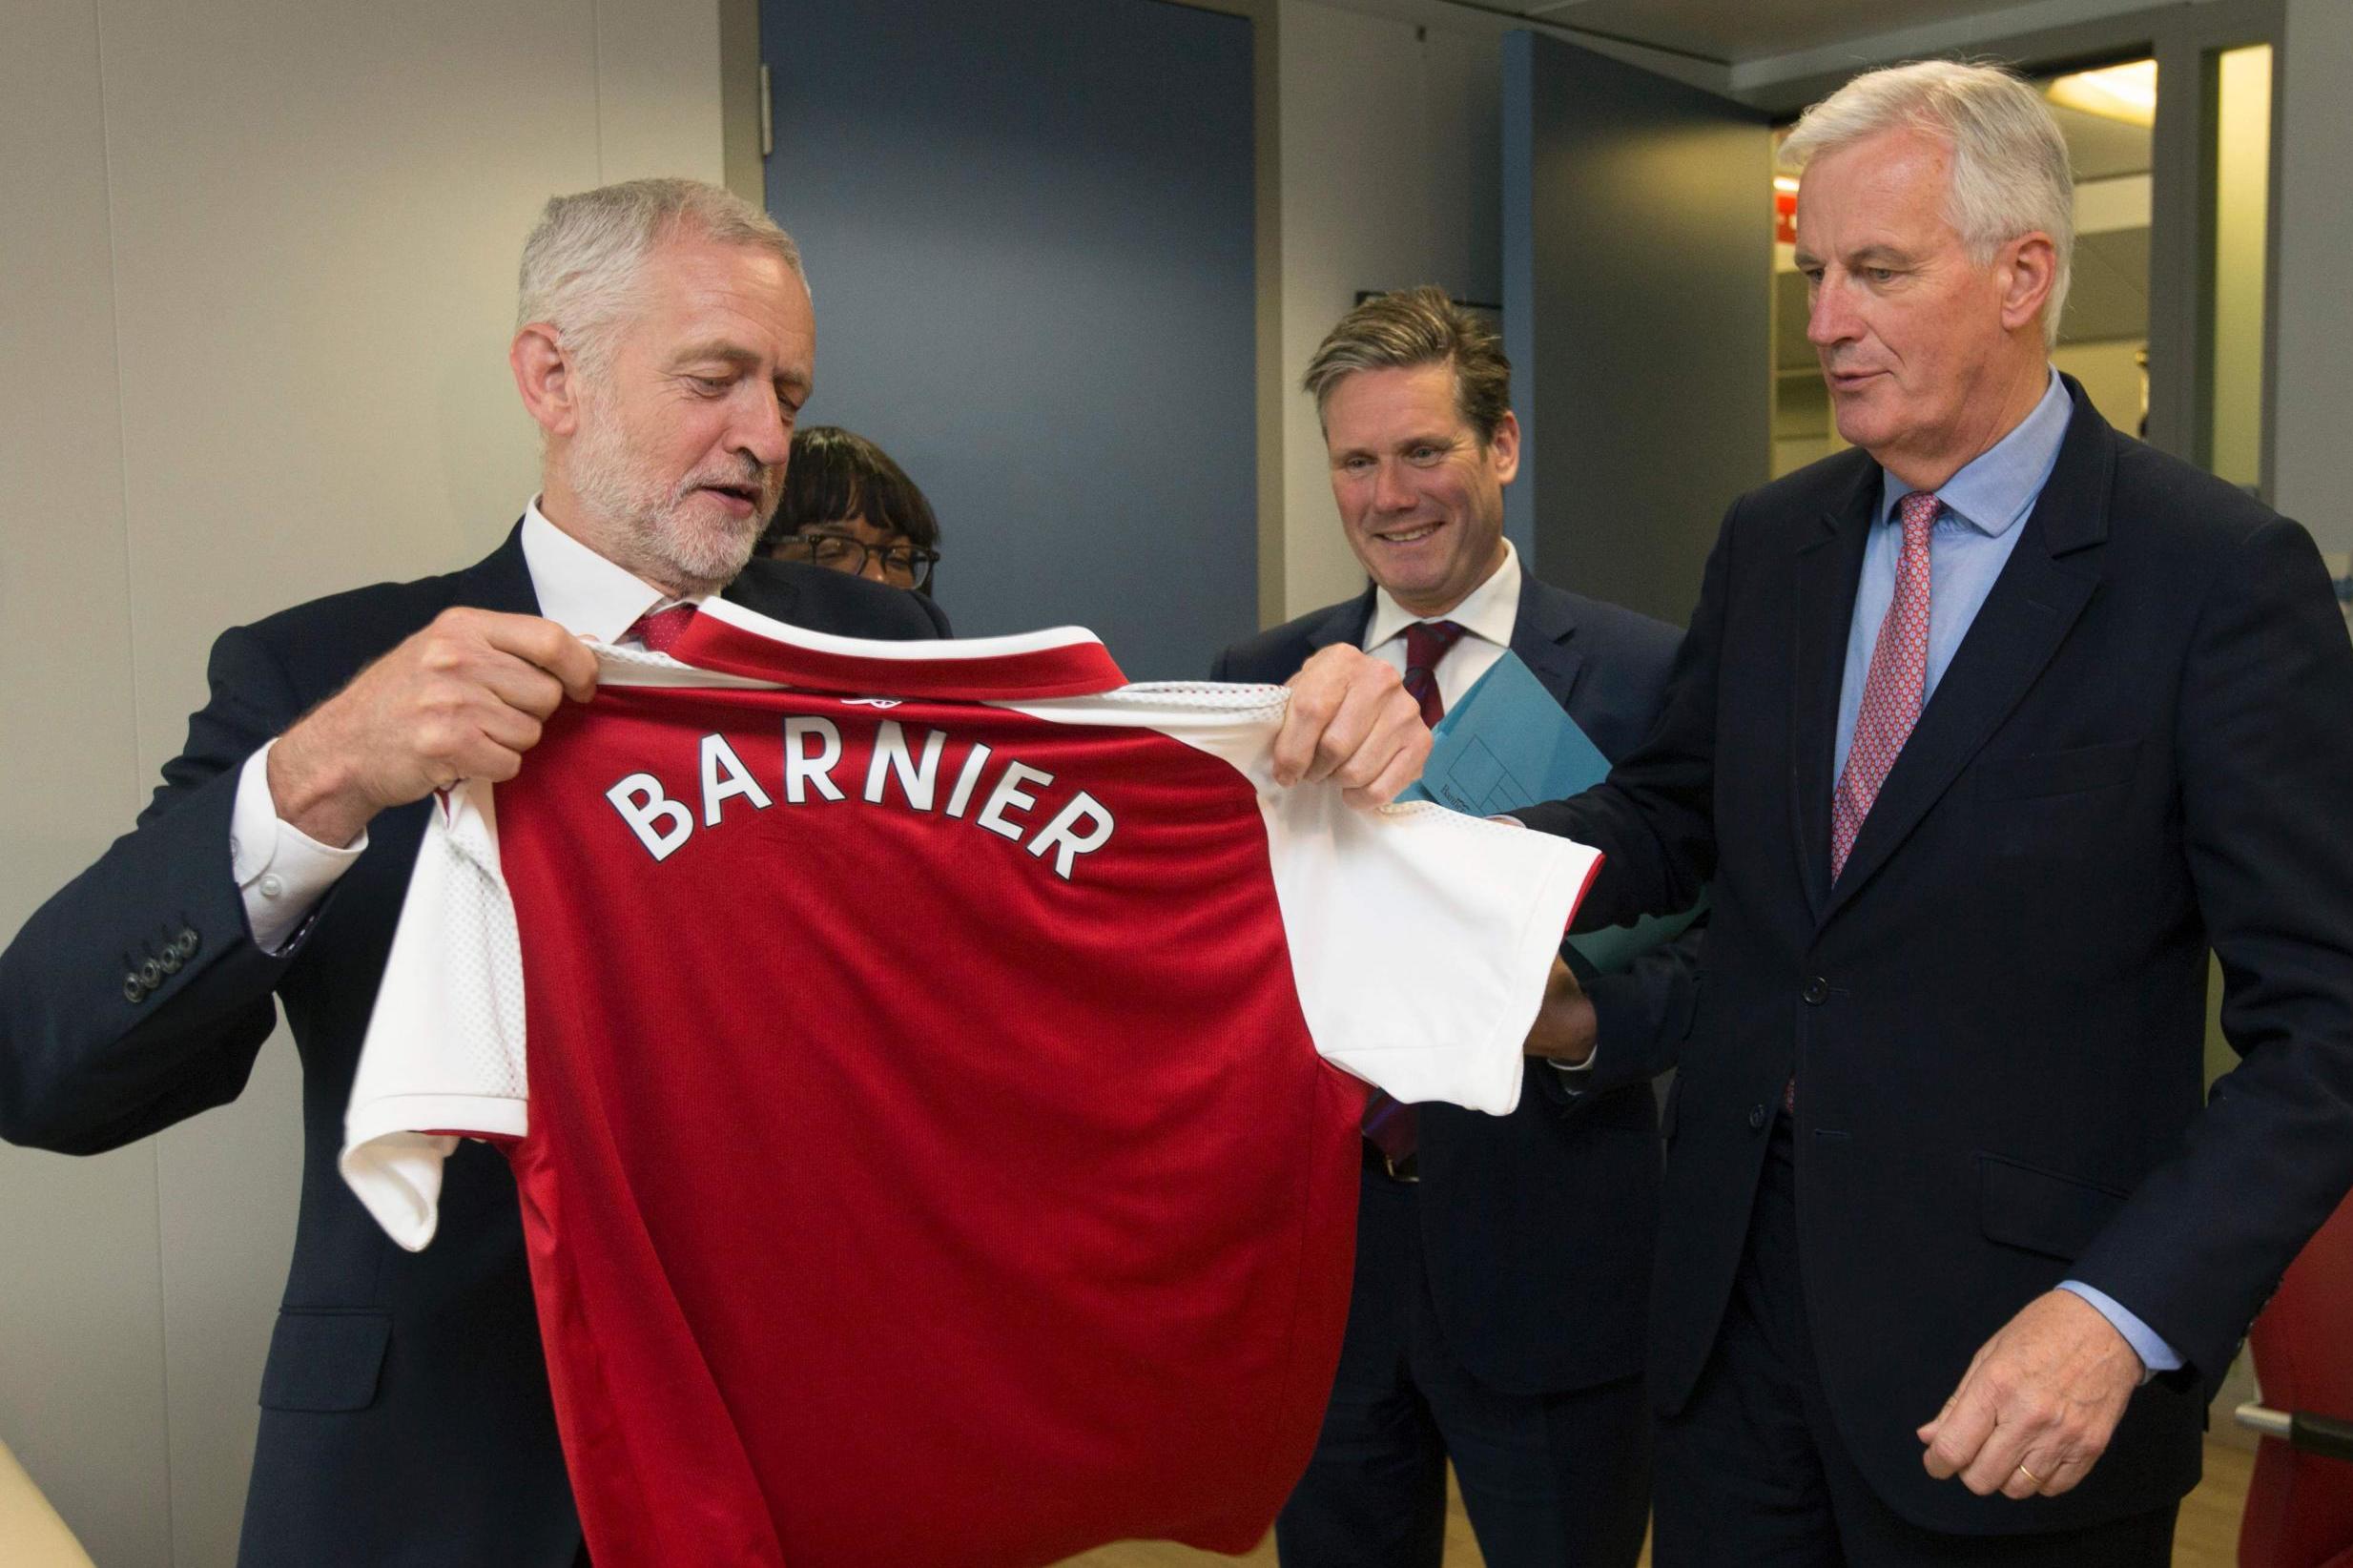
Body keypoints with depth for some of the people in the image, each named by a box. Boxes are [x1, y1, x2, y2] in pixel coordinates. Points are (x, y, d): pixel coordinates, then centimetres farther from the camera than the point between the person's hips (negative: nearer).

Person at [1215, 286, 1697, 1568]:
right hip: (1315, 1232, 3)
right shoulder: (1261, 679, 4)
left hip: (1546, 1257, -3)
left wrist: (1582, 1019, -26)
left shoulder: (1643, 676, -7)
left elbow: (1706, 951, -7)